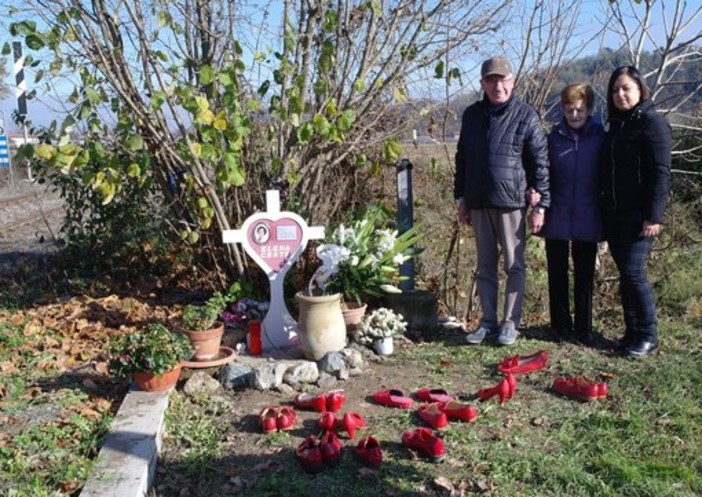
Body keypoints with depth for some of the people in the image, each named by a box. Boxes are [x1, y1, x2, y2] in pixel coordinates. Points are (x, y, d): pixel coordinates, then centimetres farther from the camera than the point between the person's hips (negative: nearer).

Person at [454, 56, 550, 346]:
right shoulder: (472, 115, 9)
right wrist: (461, 199, 12)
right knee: (485, 266, 11)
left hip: (512, 203, -4)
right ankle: (488, 321, 20)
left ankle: (510, 322, 14)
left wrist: (540, 206, -8)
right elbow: (462, 159, 15)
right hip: (478, 203, 5)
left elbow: (540, 164, -5)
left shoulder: (526, 116, -4)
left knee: (514, 266, 5)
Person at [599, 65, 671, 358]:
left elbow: (660, 172, -13)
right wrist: (603, 211, 14)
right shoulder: (616, 125, 16)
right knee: (625, 274, 9)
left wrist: (654, 215, -18)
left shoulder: (652, 123, -7)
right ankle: (632, 332, 17)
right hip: (614, 214, 7)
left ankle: (648, 337, 3)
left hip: (638, 215, -7)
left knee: (633, 272, -9)